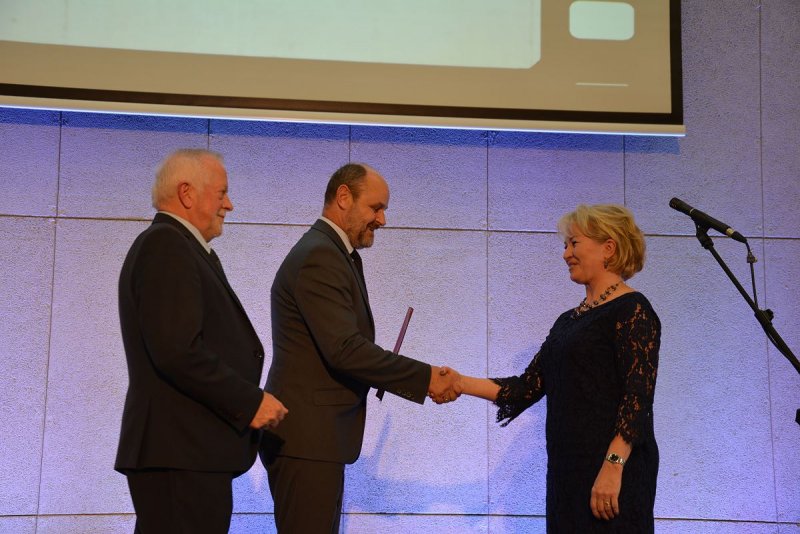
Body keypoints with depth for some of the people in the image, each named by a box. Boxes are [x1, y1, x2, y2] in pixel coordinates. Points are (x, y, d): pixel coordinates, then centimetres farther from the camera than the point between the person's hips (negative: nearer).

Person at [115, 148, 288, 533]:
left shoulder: (176, 247, 20)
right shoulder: (165, 245, -11)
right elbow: (178, 352, -21)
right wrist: (249, 402, -14)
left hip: (186, 449, 10)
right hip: (179, 452, -10)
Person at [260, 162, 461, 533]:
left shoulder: (335, 254, 17)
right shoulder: (319, 257, -15)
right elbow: (344, 348, -23)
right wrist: (425, 378, -17)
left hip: (314, 433, 10)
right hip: (306, 436, -10)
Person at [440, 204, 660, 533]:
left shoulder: (632, 310, -7)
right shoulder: (568, 320, 17)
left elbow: (638, 397, -16)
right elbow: (528, 387, 13)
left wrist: (613, 466, -23)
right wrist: (460, 383, 5)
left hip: (614, 469, -8)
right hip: (567, 468, 8)